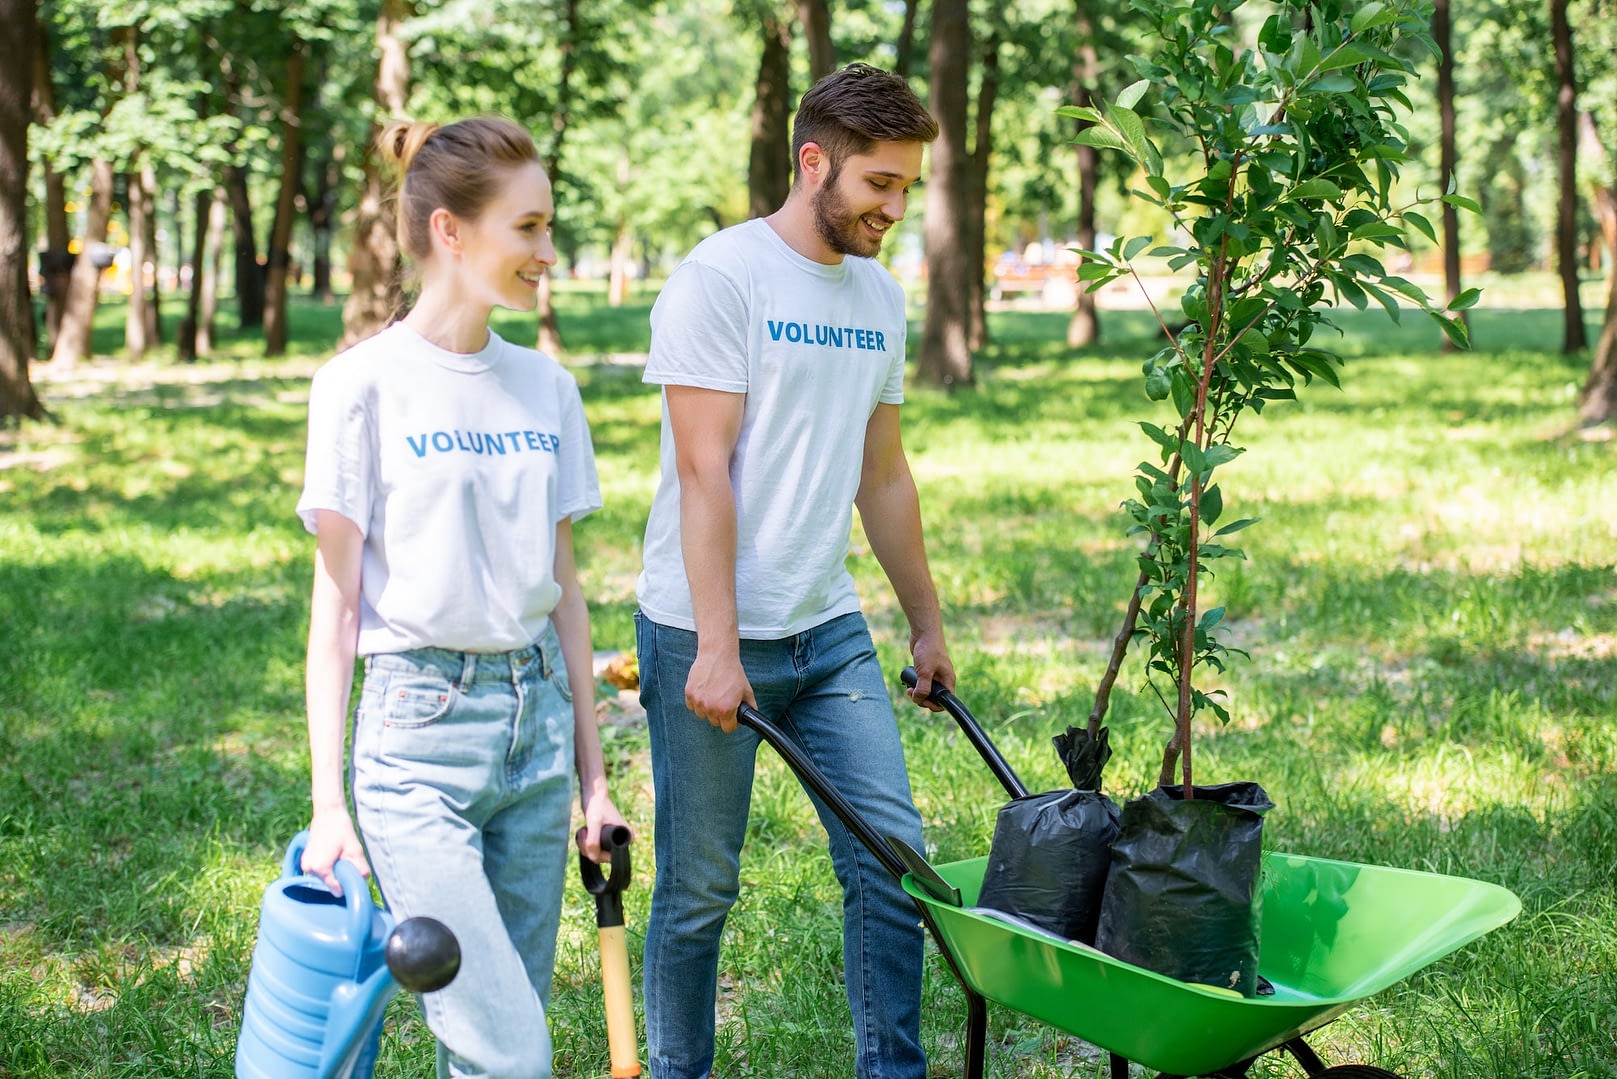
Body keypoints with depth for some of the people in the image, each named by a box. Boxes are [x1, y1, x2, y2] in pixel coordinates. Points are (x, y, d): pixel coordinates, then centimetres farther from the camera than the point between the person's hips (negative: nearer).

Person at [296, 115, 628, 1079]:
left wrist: (592, 775, 13)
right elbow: (336, 604, -4)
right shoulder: (366, 385, -6)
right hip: (421, 722, -5)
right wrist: (328, 800, -6)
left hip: (538, 720, 5)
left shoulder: (546, 387, 10)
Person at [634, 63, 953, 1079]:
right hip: (707, 635, -6)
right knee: (700, 888, 2)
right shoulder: (721, 277, -10)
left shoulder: (880, 298, 12)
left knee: (893, 858, 3)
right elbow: (703, 471, -15)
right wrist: (715, 647, -19)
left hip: (831, 631, 6)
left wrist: (928, 622, 21)